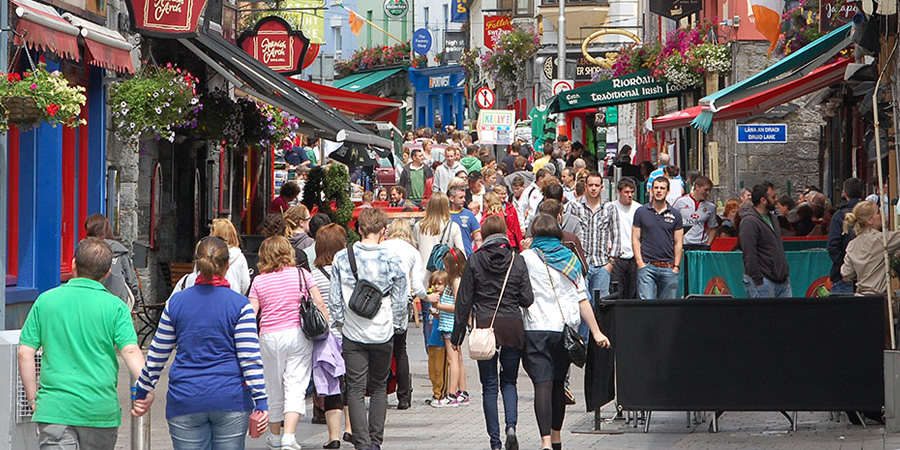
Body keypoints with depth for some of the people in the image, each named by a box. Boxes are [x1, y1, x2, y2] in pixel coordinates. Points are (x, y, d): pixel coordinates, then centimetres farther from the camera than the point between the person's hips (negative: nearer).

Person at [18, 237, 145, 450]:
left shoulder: (45, 300, 4)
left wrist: (33, 399, 10)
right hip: (101, 411, 0)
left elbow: (25, 354, 2)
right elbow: (131, 351, -14)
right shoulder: (115, 307, -1)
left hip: (54, 408, 0)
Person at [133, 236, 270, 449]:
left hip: (185, 400, 1)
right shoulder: (240, 304, -3)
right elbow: (250, 357, -8)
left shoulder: (176, 302, 4)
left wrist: (142, 393, 19)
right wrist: (261, 403, -7)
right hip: (230, 399, -1)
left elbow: (156, 355, 8)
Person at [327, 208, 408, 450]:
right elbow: (400, 299, -1)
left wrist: (337, 321, 13)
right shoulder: (391, 259, -7)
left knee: (355, 389, 1)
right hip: (382, 333, 0)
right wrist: (397, 326, 13)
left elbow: (334, 297, -1)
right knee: (379, 387, 15)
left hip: (353, 333, 0)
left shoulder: (342, 258, -6)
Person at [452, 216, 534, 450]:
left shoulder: (475, 261, -1)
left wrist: (458, 333, 8)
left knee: (489, 385, 6)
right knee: (509, 381, 14)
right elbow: (527, 299, 0)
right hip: (513, 325, 1)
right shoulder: (517, 261, 1)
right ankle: (511, 426, -10)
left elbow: (464, 300, 1)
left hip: (485, 326, -1)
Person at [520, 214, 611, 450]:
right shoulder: (570, 258, 10)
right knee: (558, 383, 17)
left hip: (537, 330, -4)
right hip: (566, 329, 4)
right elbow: (582, 298, 9)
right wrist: (596, 332, 10)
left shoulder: (527, 258, -2)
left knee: (542, 384, -12)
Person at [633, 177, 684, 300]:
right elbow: (636, 239, 6)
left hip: (668, 268, 2)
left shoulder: (675, 214, 9)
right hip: (647, 266, -1)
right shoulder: (641, 212, 7)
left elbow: (678, 243, 10)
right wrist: (640, 262, -4)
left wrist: (676, 266, 1)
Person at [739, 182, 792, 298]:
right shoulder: (749, 222, -14)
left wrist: (786, 270, 21)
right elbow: (749, 255, -18)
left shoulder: (772, 218, 17)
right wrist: (758, 281, -20)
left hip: (782, 279, 9)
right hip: (763, 281, -9)